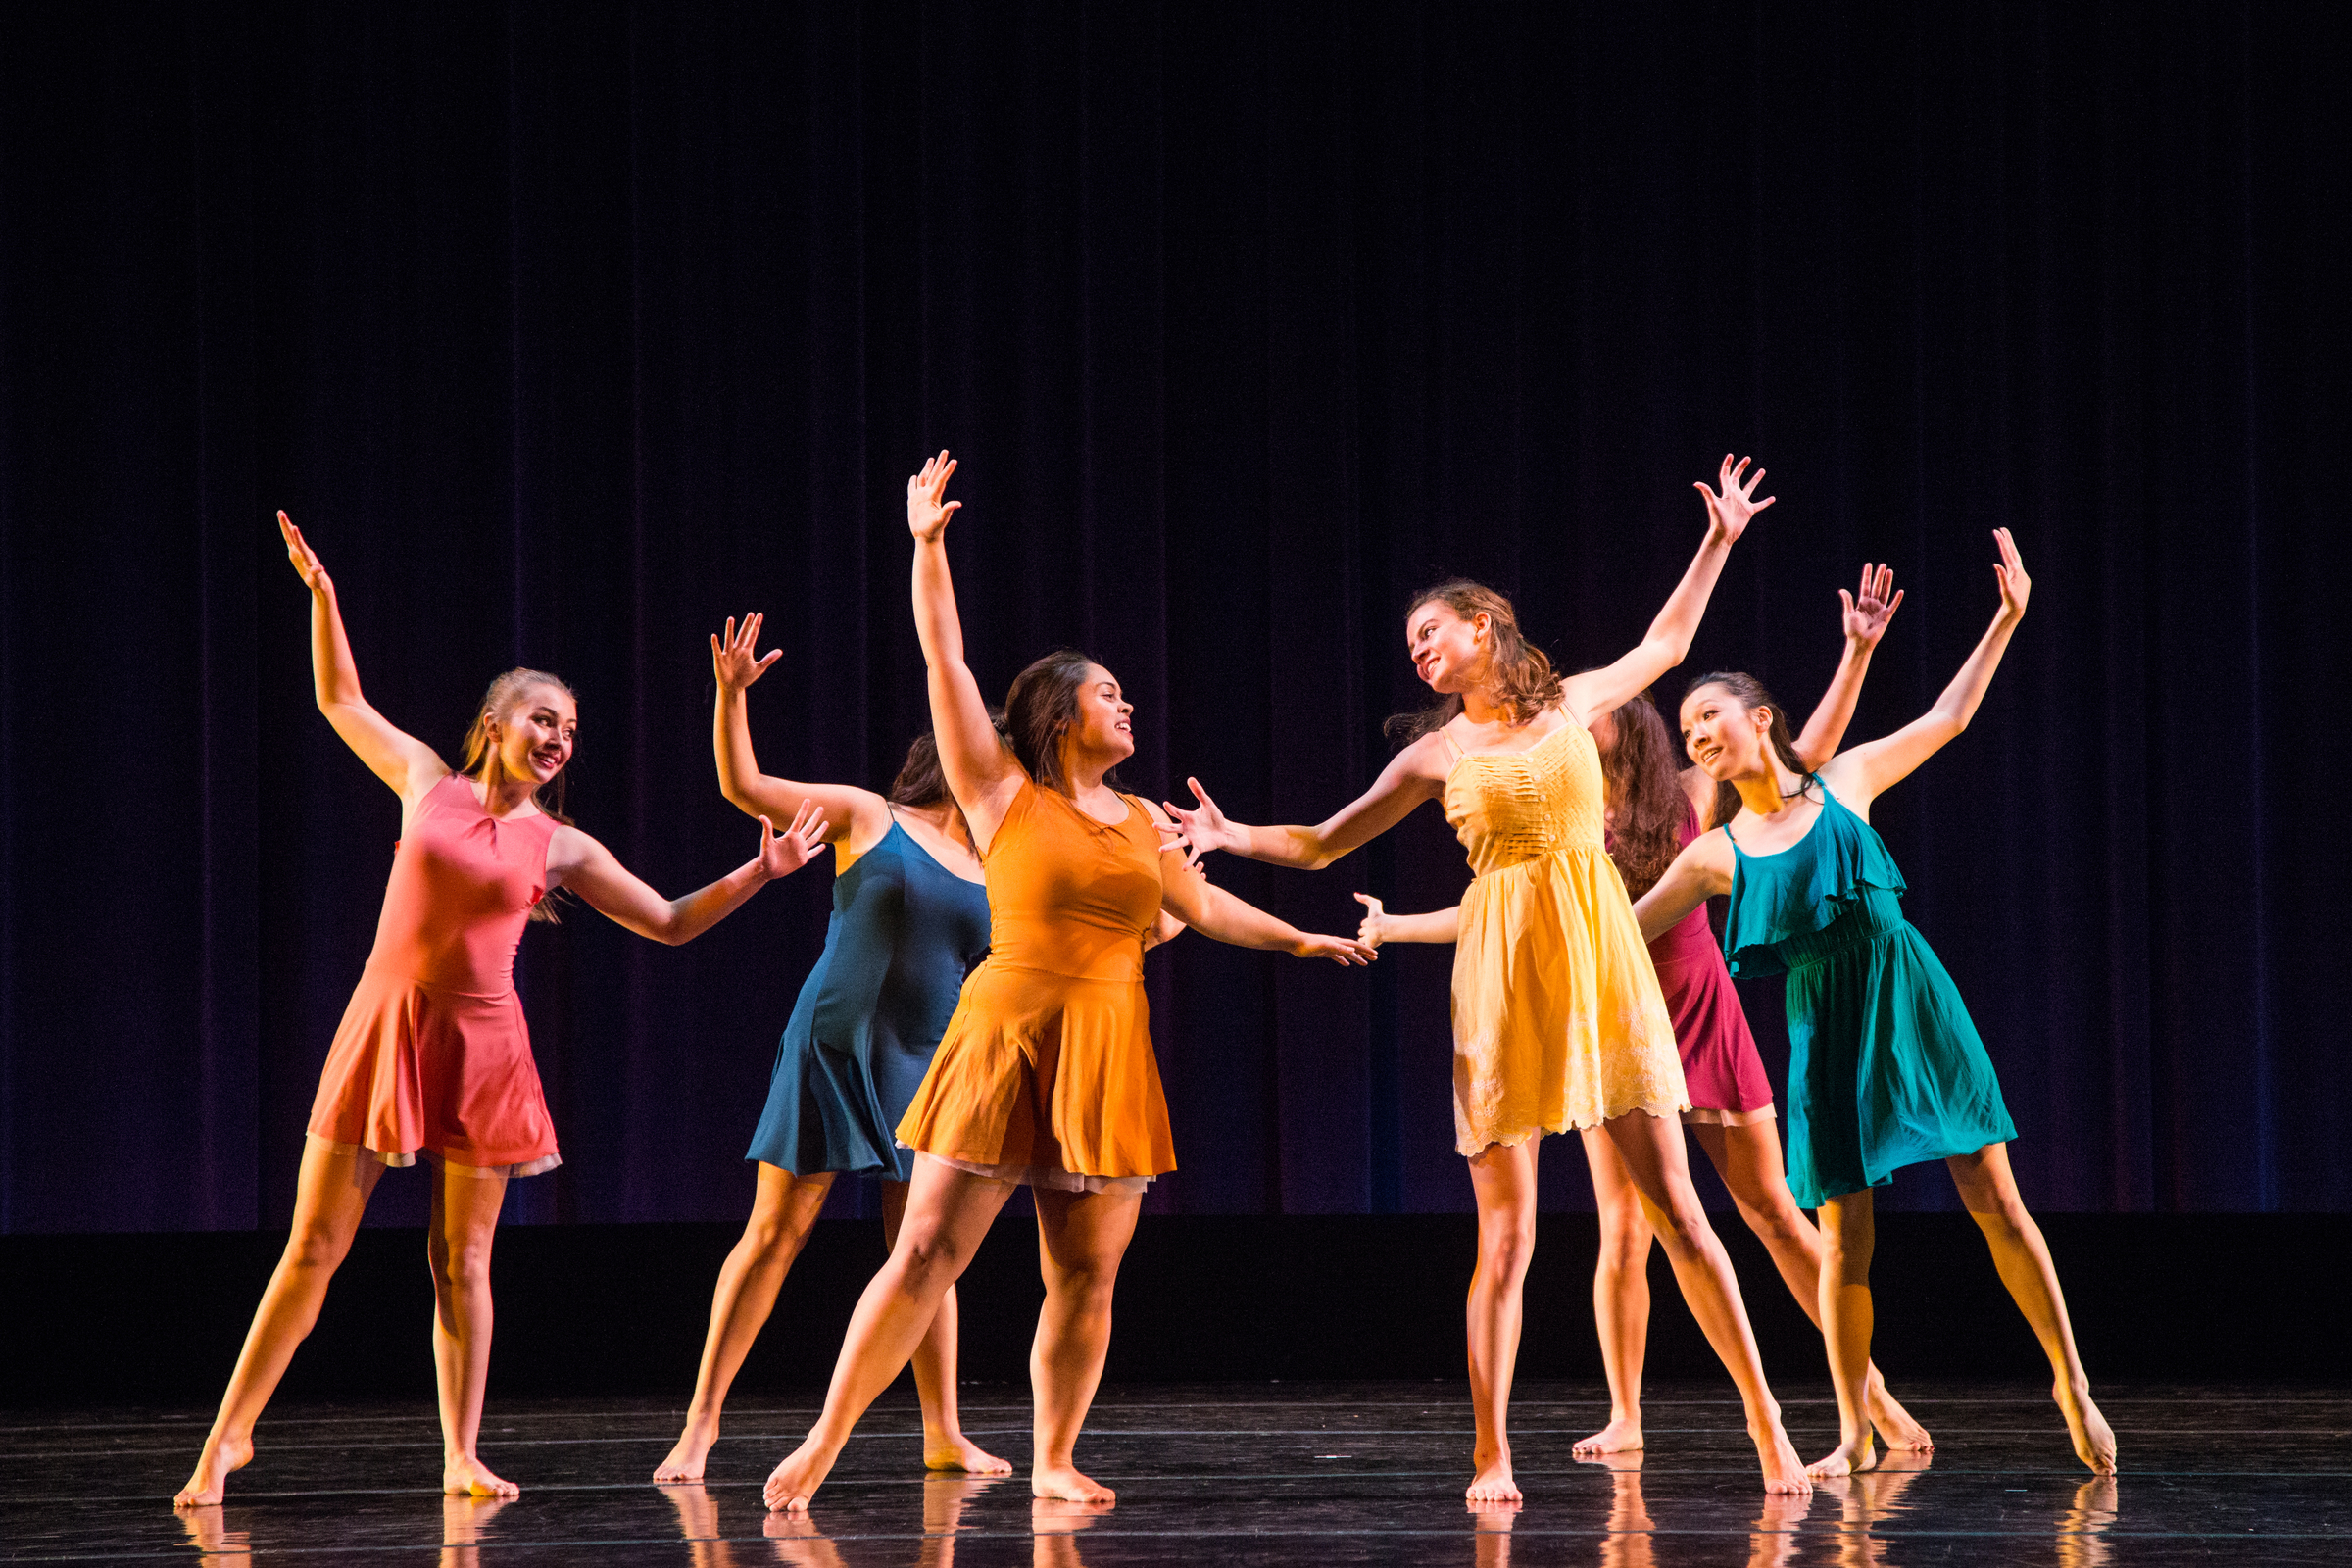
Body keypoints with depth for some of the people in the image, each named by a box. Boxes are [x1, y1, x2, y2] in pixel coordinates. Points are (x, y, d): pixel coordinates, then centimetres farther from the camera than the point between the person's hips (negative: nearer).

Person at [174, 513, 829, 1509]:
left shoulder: (559, 847, 6)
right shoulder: (426, 782, 6)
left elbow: (671, 922, 11)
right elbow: (341, 700, 18)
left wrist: (760, 872, 1)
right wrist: (322, 596, 12)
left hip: (479, 1045, 1)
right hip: (383, 1026, -1)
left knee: (462, 1261, 3)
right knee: (313, 1246, -1)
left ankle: (461, 1457, 10)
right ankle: (229, 1433, 7)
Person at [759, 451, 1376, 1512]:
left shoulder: (1138, 821, 16)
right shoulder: (1003, 794, 1)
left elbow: (1202, 905, 31)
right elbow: (946, 662, -5)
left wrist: (1301, 941, 32)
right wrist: (926, 546, -10)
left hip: (1105, 1058, 5)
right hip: (1005, 1042, -5)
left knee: (1086, 1275, 3)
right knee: (927, 1252, -9)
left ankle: (1053, 1462, 16)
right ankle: (823, 1446, -4)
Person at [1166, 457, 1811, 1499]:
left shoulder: (1571, 703, 12)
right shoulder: (1436, 752, 9)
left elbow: (1664, 645, 29)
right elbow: (1323, 845, 13)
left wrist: (1719, 541, 30)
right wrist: (1230, 836, -2)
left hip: (1603, 963, 1)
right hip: (1503, 976, -1)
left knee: (1676, 1210, -1)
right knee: (1506, 1235, -4)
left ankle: (1765, 1422, 5)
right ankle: (1492, 1458, 3)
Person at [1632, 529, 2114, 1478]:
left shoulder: (1843, 782, 3)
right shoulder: (1715, 856, 3)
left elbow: (1948, 718, 11)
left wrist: (2006, 620, 7)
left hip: (1910, 1002, 0)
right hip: (1825, 1033, 1)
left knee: (1994, 1200, -1)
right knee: (1843, 1234, -3)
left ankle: (2072, 1385, 8)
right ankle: (1854, 1435, 6)